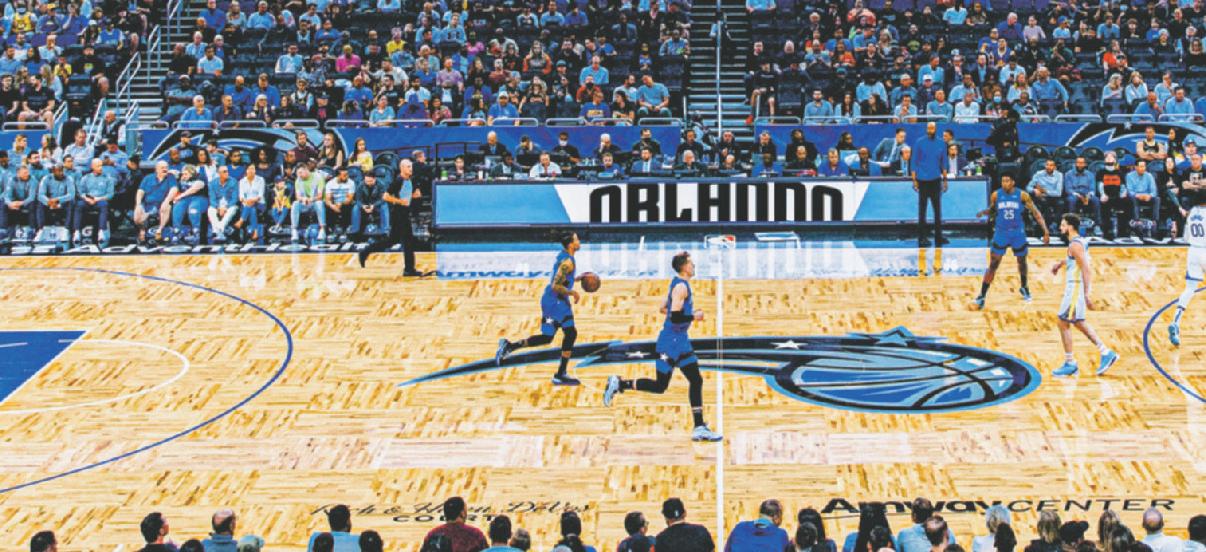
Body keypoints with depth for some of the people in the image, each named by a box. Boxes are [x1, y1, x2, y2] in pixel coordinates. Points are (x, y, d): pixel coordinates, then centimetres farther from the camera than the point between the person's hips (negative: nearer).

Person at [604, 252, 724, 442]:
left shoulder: (679, 284, 12)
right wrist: (694, 317, -13)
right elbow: (675, 317, -27)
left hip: (680, 341, 10)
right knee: (660, 386, -4)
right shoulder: (681, 287, -18)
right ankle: (619, 384, 9)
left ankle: (699, 428, 5)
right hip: (670, 342, -10)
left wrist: (690, 313, 17)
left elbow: (665, 310, 21)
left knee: (696, 381, 5)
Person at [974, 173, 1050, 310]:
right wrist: (984, 212, -17)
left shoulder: (1022, 195, -12)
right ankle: (982, 296, -2)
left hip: (1018, 233, 1)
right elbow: (992, 211, 7)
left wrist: (1045, 231, -13)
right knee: (993, 265, -6)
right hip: (1001, 233, -1)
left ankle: (1024, 288, 45)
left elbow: (1036, 213, -7)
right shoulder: (996, 195, -8)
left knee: (1022, 262, 18)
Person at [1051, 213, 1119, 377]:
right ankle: (1106, 353, 19)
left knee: (1063, 323, -2)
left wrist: (1087, 294, -29)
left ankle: (1069, 364, 4)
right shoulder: (1080, 241, 10)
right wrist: (1061, 264, 31)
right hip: (1075, 286, 10)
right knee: (1078, 322, 19)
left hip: (1076, 288, -10)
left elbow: (1086, 270, -25)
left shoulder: (1075, 245, -19)